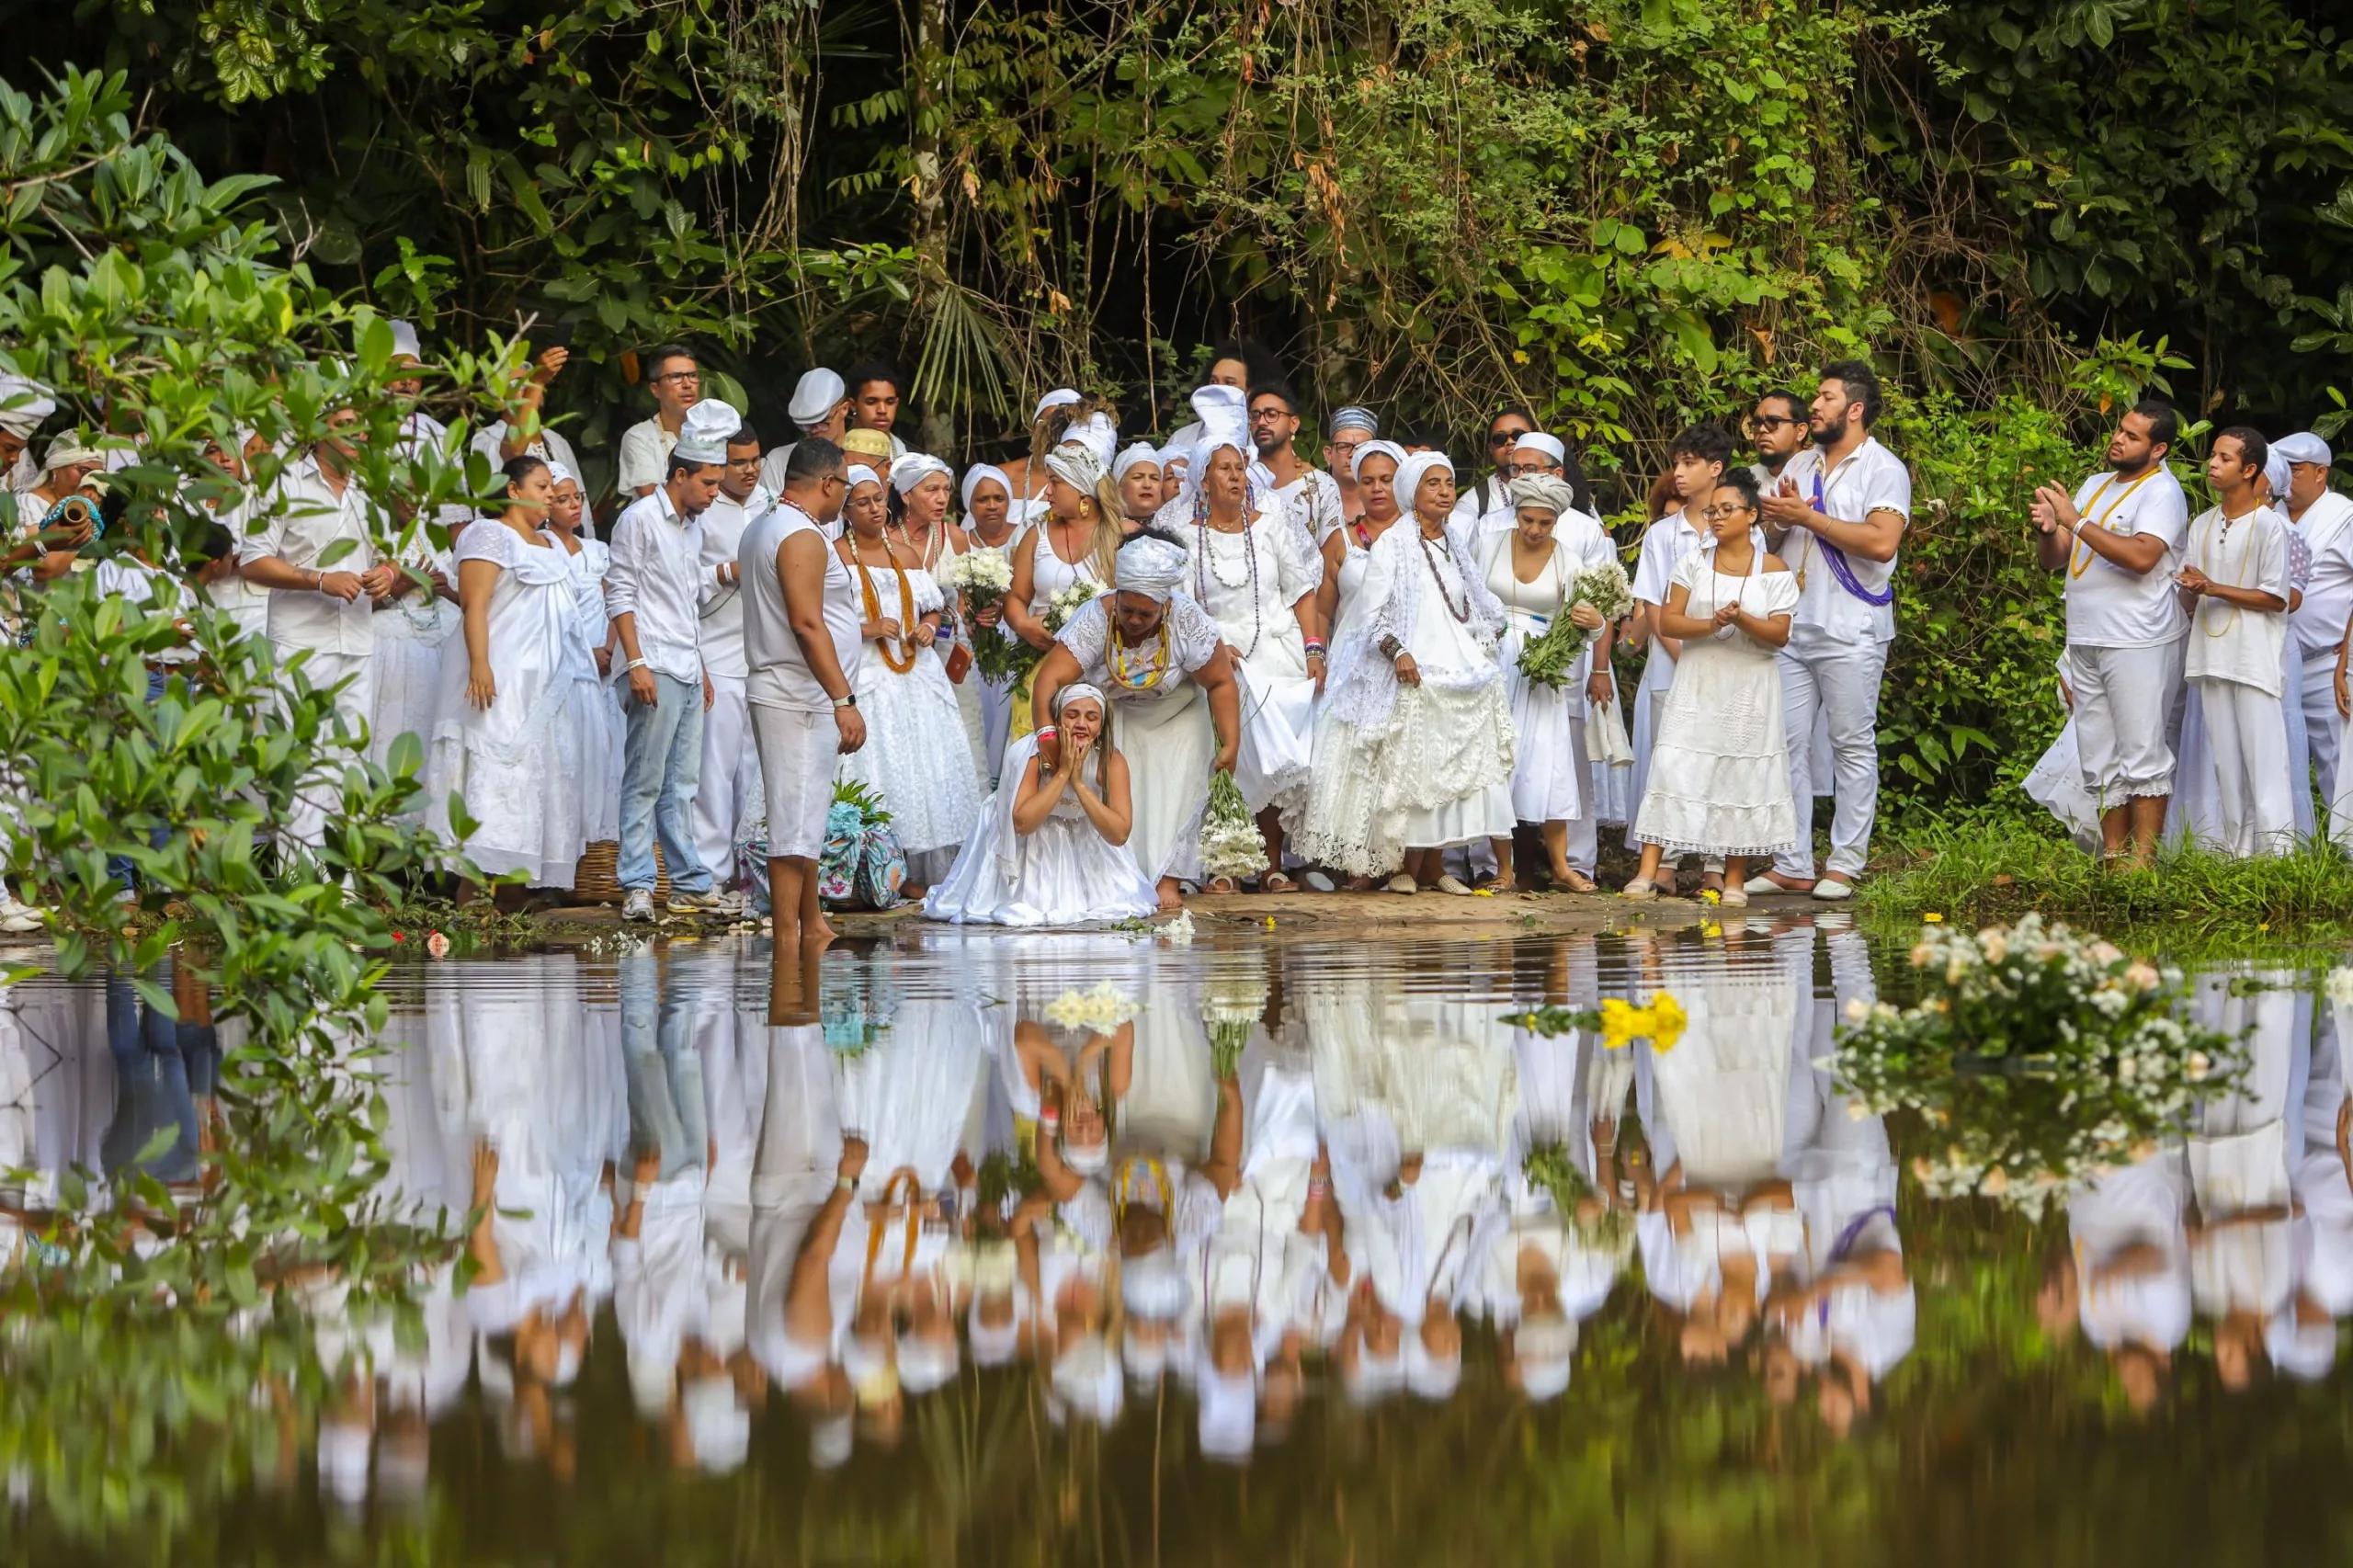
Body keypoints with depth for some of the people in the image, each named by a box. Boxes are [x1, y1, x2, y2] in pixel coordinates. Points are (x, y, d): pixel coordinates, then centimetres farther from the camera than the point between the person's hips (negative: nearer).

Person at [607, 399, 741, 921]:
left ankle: (690, 884, 11)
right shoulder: (640, 519, -6)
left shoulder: (693, 526, 19)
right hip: (655, 668, -8)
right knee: (645, 782, -7)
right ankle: (637, 887, -6)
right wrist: (637, 662, -17)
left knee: (682, 784, 9)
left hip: (688, 669, 8)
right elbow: (620, 594, -10)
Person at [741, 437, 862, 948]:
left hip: (780, 692, 11)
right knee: (797, 819, -10)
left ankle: (812, 927, 24)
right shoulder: (803, 537, -15)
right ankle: (787, 941, -12)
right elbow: (807, 624, -22)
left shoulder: (762, 528, 17)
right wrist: (844, 699, -23)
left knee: (807, 815, 17)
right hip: (802, 698, -11)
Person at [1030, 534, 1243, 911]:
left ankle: (1167, 882, -6)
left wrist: (1230, 744, -21)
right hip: (1115, 716, 0)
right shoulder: (1095, 619, -32)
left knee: (1174, 794, -9)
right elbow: (1049, 679, -40)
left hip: (1176, 717, 0)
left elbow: (1220, 683, -18)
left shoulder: (1189, 622, -30)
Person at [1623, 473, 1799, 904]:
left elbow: (1779, 634, -5)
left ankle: (1734, 879, 8)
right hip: (1697, 685, 1)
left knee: (1742, 777, 0)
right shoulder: (1694, 562, 7)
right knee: (1673, 770, -9)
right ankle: (1647, 872, -11)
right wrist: (1710, 625, -17)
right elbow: (1667, 622, 0)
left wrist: (1741, 619, -22)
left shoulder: (1773, 571, 1)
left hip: (1750, 689, -1)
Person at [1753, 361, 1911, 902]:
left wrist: (1809, 517, -14)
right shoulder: (1800, 465, 18)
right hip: (1791, 628, 7)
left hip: (1850, 631, -7)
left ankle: (1844, 864, 2)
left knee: (1854, 746, -2)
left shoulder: (1884, 470, -4)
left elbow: (1881, 542, -19)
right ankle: (1792, 865, 7)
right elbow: (1769, 537, 20)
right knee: (1787, 744, 3)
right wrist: (1777, 520, -4)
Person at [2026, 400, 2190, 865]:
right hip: (2085, 643, 8)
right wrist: (2048, 529, -5)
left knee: (2142, 756, -8)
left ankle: (2144, 858, -8)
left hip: (2138, 645, -8)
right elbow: (2053, 560, 18)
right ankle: (2111, 857, 12)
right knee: (2099, 762, 8)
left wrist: (2076, 521, -19)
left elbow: (2141, 556, -23)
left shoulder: (2161, 492, -6)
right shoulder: (2094, 486, 18)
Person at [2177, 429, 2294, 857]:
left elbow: (2276, 598, -10)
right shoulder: (2202, 526, 14)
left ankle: (2277, 849, -11)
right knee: (2225, 759, 7)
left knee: (2263, 756, -10)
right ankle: (2237, 849, 10)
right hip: (2212, 656, 6)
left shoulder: (2269, 526, -5)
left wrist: (2213, 588, -14)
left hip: (2255, 657, -6)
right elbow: (2187, 604, 15)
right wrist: (2190, 591, -9)